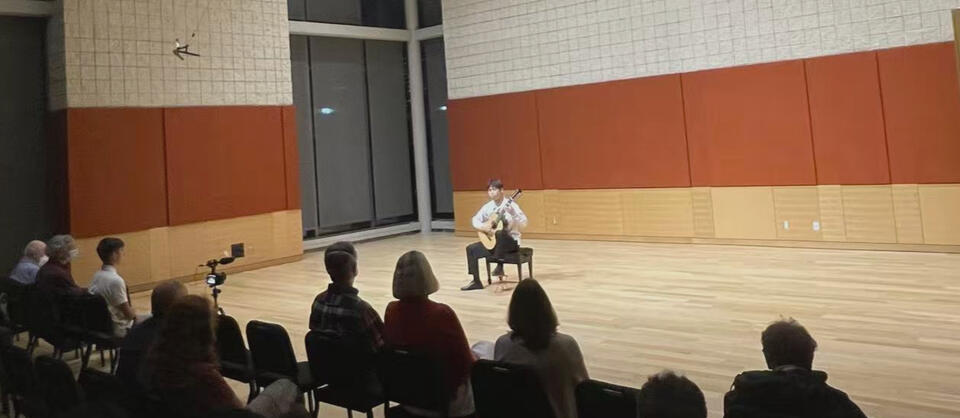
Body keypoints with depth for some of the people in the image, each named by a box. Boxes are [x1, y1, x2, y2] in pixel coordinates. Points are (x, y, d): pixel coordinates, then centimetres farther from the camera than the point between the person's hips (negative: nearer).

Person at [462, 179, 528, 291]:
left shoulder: (511, 205, -13)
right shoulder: (488, 206, 4)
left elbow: (523, 224, -21)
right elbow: (475, 220, 7)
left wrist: (512, 213, -36)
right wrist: (483, 227, -13)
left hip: (511, 241, -6)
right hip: (492, 241, 6)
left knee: (500, 233, -39)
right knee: (471, 249, -8)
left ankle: (500, 266, -24)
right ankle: (476, 281, -2)